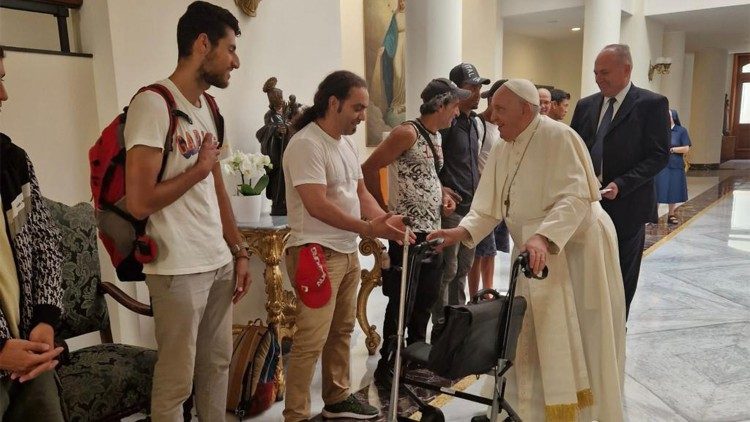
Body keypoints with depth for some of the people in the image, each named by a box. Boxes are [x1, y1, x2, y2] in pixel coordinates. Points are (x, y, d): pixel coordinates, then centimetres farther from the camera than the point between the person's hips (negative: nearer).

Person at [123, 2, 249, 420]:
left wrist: (240, 252, 12)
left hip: (220, 262, 8)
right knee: (176, 381, 7)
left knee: (218, 364, 18)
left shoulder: (208, 107, 11)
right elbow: (140, 203, -21)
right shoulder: (154, 104, -14)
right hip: (179, 270, -7)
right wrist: (201, 167, -10)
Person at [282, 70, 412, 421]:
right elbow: (317, 206, -23)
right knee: (311, 340, -5)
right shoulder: (306, 144, -16)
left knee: (342, 330, 18)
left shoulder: (347, 143, 13)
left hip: (348, 252, 9)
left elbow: (360, 193, 16)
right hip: (316, 253, -9)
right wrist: (369, 229, -20)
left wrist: (386, 221, 0)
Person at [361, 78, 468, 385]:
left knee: (426, 299, 16)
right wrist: (384, 210, -10)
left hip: (431, 231, 9)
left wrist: (443, 196, 10)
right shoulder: (407, 133, -13)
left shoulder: (436, 136, 14)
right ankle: (387, 365, 14)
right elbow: (369, 170, -15)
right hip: (408, 232, -9)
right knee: (401, 302, 0)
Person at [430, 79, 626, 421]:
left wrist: (543, 237, -39)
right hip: (535, 255, 7)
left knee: (579, 343, 5)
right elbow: (489, 208, 1)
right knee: (533, 340, 10)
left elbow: (576, 198, -25)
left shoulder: (559, 137, -16)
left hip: (577, 249, -6)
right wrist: (462, 231, -17)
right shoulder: (502, 153, 5)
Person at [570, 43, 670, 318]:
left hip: (626, 206, -4)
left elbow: (659, 155, -10)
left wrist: (621, 185, -19)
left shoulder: (652, 104, -5)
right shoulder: (586, 105, 10)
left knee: (622, 280, 9)